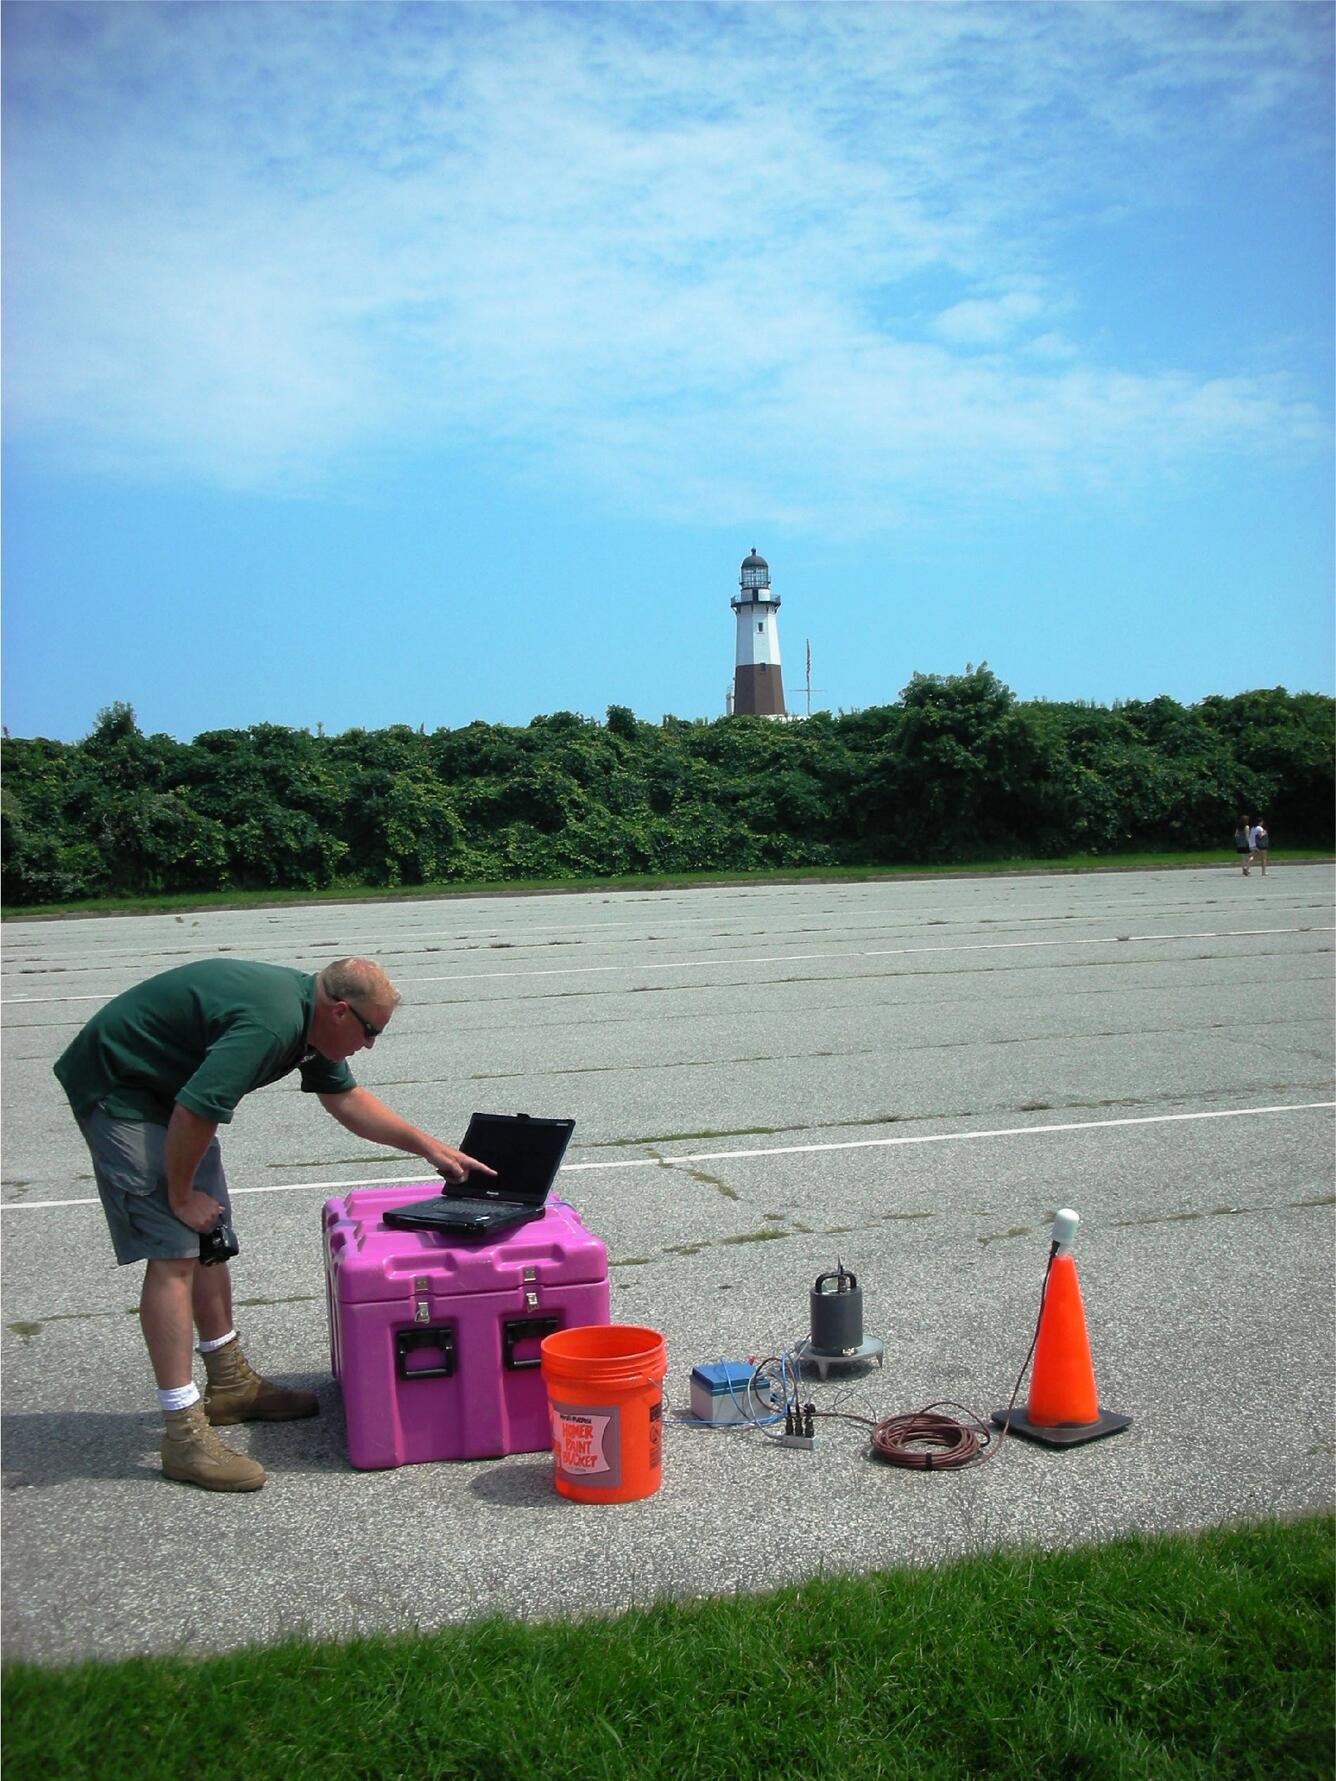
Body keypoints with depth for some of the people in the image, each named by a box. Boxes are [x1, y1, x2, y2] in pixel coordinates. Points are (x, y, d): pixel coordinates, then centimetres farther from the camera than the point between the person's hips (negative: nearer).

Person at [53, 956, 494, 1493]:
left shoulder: (309, 1015, 2)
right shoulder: (271, 1024, -30)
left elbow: (344, 1098, 16)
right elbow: (193, 1114, -31)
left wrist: (427, 1146, 13)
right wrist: (181, 1194, -15)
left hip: (167, 1087, 10)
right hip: (118, 1090, -10)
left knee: (210, 1237, 13)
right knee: (173, 1253, -14)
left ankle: (230, 1385, 26)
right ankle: (184, 1433, -11)